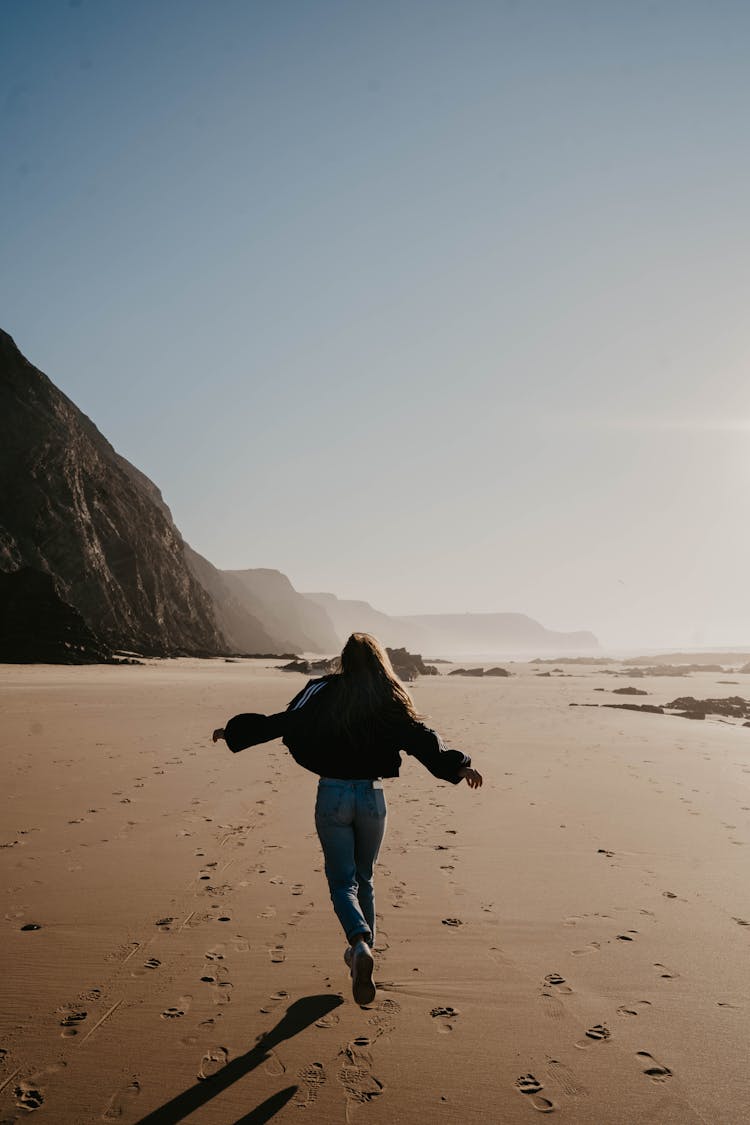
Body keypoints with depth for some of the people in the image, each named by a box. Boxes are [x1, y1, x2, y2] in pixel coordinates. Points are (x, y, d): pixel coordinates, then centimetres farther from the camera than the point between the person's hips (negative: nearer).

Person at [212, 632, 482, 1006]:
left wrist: (233, 731, 6)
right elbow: (420, 738, -9)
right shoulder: (390, 701, -1)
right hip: (372, 796, 2)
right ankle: (361, 954, 30)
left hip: (332, 795, -1)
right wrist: (457, 766, -6)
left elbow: (282, 722, -4)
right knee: (363, 879, 21)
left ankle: (360, 944, -21)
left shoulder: (322, 692, -3)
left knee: (342, 881, 5)